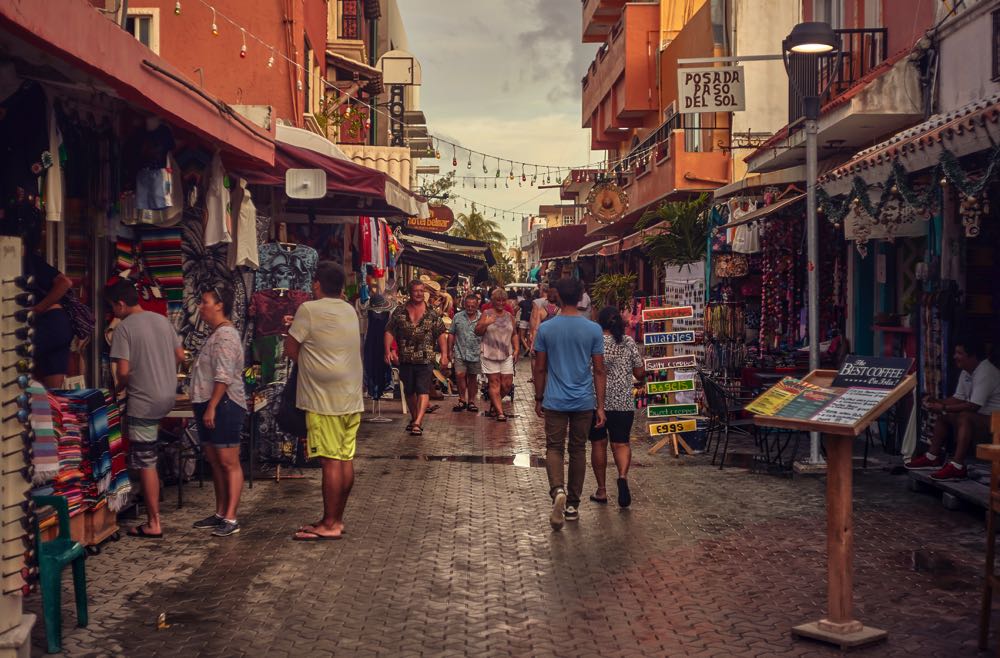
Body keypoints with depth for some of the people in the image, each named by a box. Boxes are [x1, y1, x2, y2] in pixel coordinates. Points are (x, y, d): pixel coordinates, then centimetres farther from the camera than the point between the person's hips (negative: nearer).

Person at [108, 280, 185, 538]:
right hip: (168, 396, 8)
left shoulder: (124, 327, -13)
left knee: (145, 463, -1)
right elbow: (180, 356, 12)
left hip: (143, 401, -8)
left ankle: (153, 524, 2)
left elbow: (123, 371, -18)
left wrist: (119, 388, 2)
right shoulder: (161, 320, 8)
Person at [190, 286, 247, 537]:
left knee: (229, 462, -8)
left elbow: (224, 377, -21)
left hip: (223, 405, -11)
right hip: (210, 405, 11)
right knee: (215, 461, 14)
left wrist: (211, 407, -23)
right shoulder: (217, 334, 19)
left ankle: (230, 519, -7)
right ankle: (220, 513, 22)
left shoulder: (225, 335, -14)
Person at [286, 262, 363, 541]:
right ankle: (337, 519, 18)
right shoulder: (350, 311, 12)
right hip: (352, 396, 7)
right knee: (346, 459, 9)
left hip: (324, 399, -7)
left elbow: (291, 350, -7)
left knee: (331, 461, -5)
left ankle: (329, 525, -1)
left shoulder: (309, 310, -10)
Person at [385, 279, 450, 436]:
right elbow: (389, 331, 2)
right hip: (405, 359, 3)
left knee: (423, 391, -13)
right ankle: (414, 419, 33)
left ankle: (418, 423, -20)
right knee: (409, 391, 15)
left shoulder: (432, 313, 2)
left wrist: (444, 354, -7)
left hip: (425, 359, -2)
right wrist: (388, 350, -12)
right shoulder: (399, 311, 5)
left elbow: (441, 334, 2)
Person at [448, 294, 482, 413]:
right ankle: (462, 400, 4)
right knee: (460, 375, -12)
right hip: (460, 353, 0)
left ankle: (471, 401, 22)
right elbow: (451, 334, 8)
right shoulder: (458, 317, 3)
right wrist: (450, 350, 6)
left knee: (472, 377, 10)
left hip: (475, 354, 0)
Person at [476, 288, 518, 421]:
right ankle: (500, 412, -2)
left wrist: (516, 348, 7)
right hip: (490, 354, -4)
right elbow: (477, 332, 0)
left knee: (507, 384, 0)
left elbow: (514, 334, 18)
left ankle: (494, 405, 22)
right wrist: (485, 323, -17)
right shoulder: (486, 314, 1)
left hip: (506, 355, 4)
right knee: (494, 383, -4)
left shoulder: (509, 316, 12)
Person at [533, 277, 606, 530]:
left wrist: (538, 399, 13)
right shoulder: (593, 330, -4)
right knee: (578, 450, 13)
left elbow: (540, 369, 1)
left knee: (554, 448, 7)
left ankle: (558, 490, -21)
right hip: (584, 402, 1)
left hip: (555, 402, -1)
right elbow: (599, 371, -2)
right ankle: (573, 504, 19)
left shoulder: (545, 329, -4)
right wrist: (600, 406, 4)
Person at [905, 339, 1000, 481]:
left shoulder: (985, 373, -23)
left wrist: (944, 408, -24)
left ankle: (957, 467, -37)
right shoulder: (966, 373, 7)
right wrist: (937, 402, -4)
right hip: (977, 417, 11)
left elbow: (973, 406, -28)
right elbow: (958, 399, 11)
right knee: (944, 417, 10)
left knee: (964, 417, -34)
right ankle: (933, 457, 7)